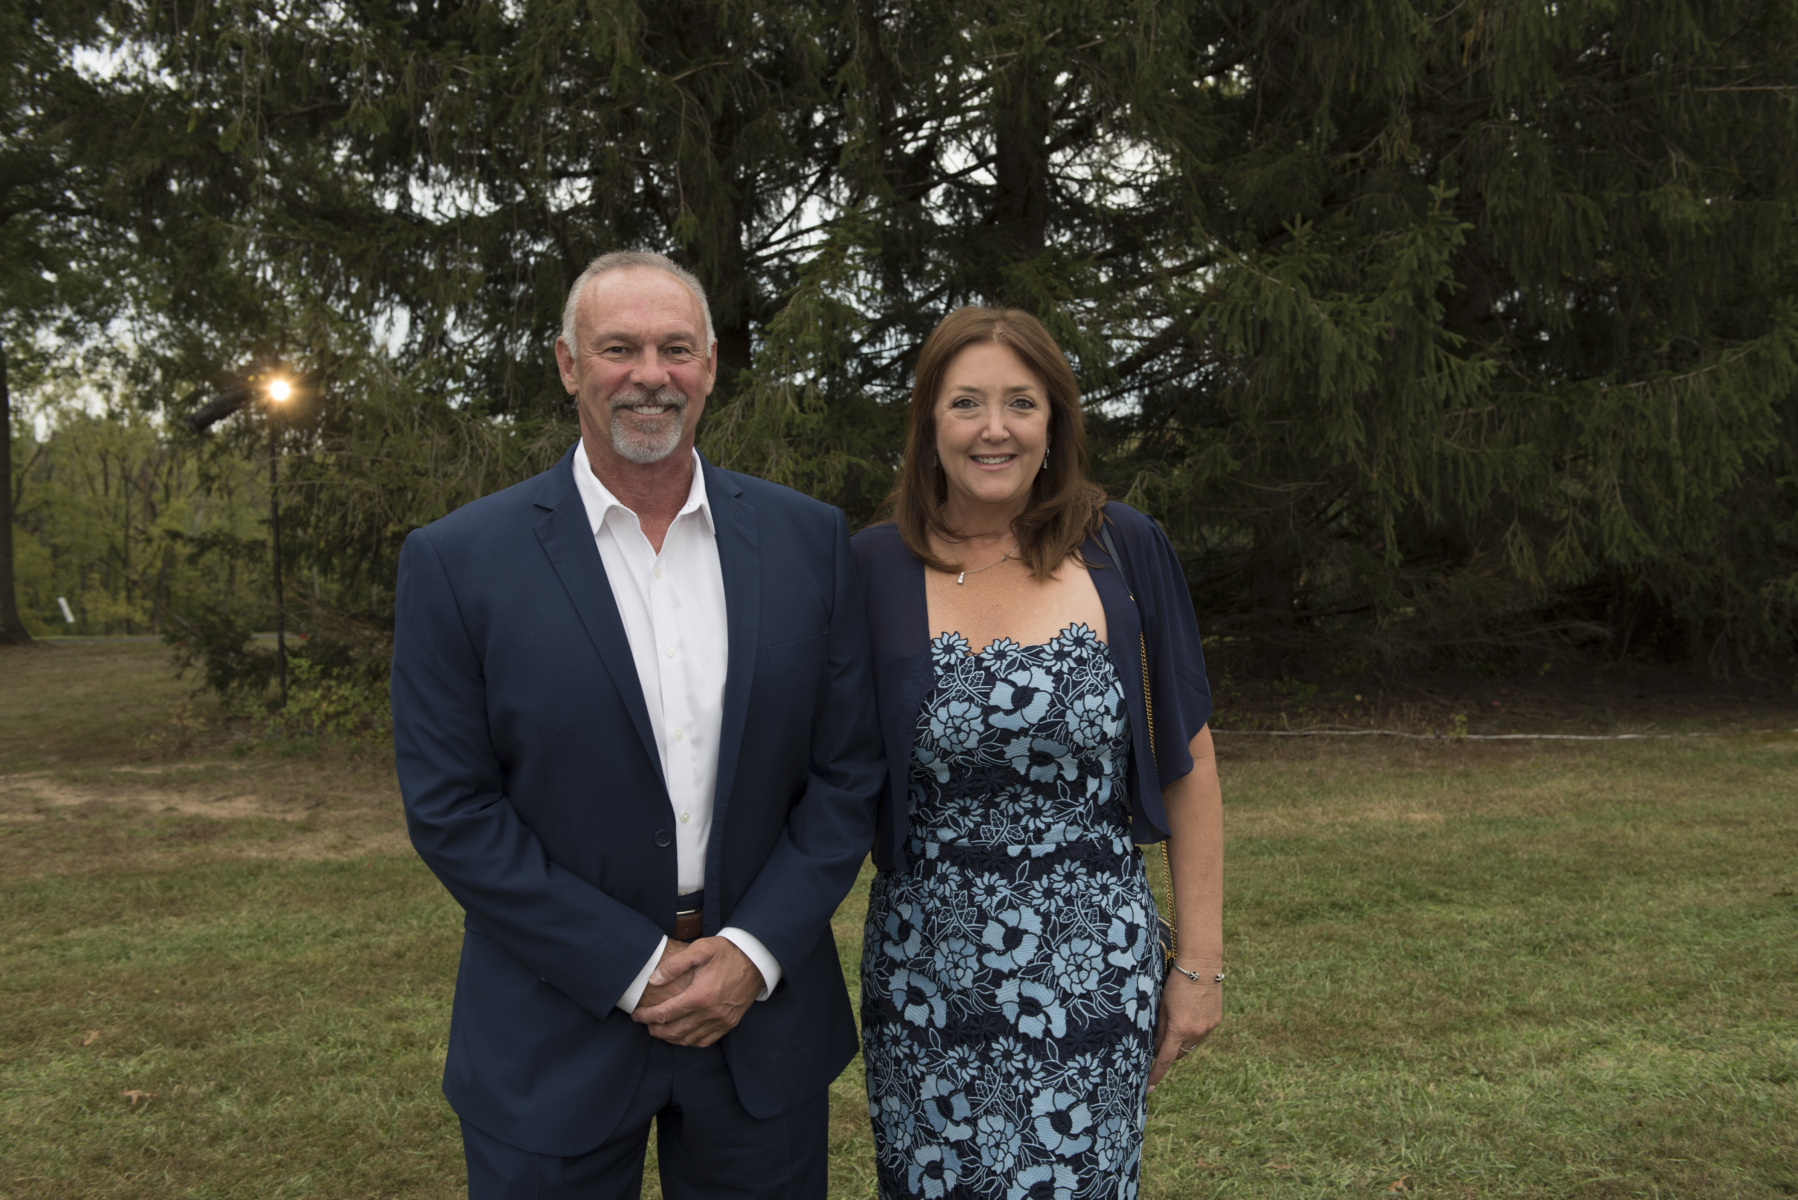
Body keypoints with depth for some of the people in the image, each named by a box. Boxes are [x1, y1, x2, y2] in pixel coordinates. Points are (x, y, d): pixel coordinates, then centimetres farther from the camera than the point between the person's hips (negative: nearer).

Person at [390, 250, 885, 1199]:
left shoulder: (808, 540, -1)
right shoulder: (457, 562, -8)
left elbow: (848, 771, 0)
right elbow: (450, 809, -9)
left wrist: (755, 953, -9)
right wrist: (634, 970, -11)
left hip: (761, 1007, 2)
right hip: (556, 1039, -2)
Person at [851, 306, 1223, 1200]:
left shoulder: (1124, 552, -4)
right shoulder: (874, 570, -4)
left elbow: (1186, 765, 1)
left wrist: (1200, 963, 2)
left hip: (1093, 978, 0)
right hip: (926, 981, 1)